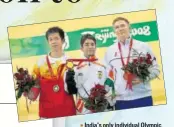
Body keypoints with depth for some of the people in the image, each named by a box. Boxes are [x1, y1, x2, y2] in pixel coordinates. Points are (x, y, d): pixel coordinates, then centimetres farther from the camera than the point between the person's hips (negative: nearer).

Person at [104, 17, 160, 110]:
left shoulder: (143, 46, 6)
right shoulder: (109, 51, 11)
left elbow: (155, 69, 7)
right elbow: (107, 75, 15)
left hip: (143, 98, -1)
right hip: (120, 100, 1)